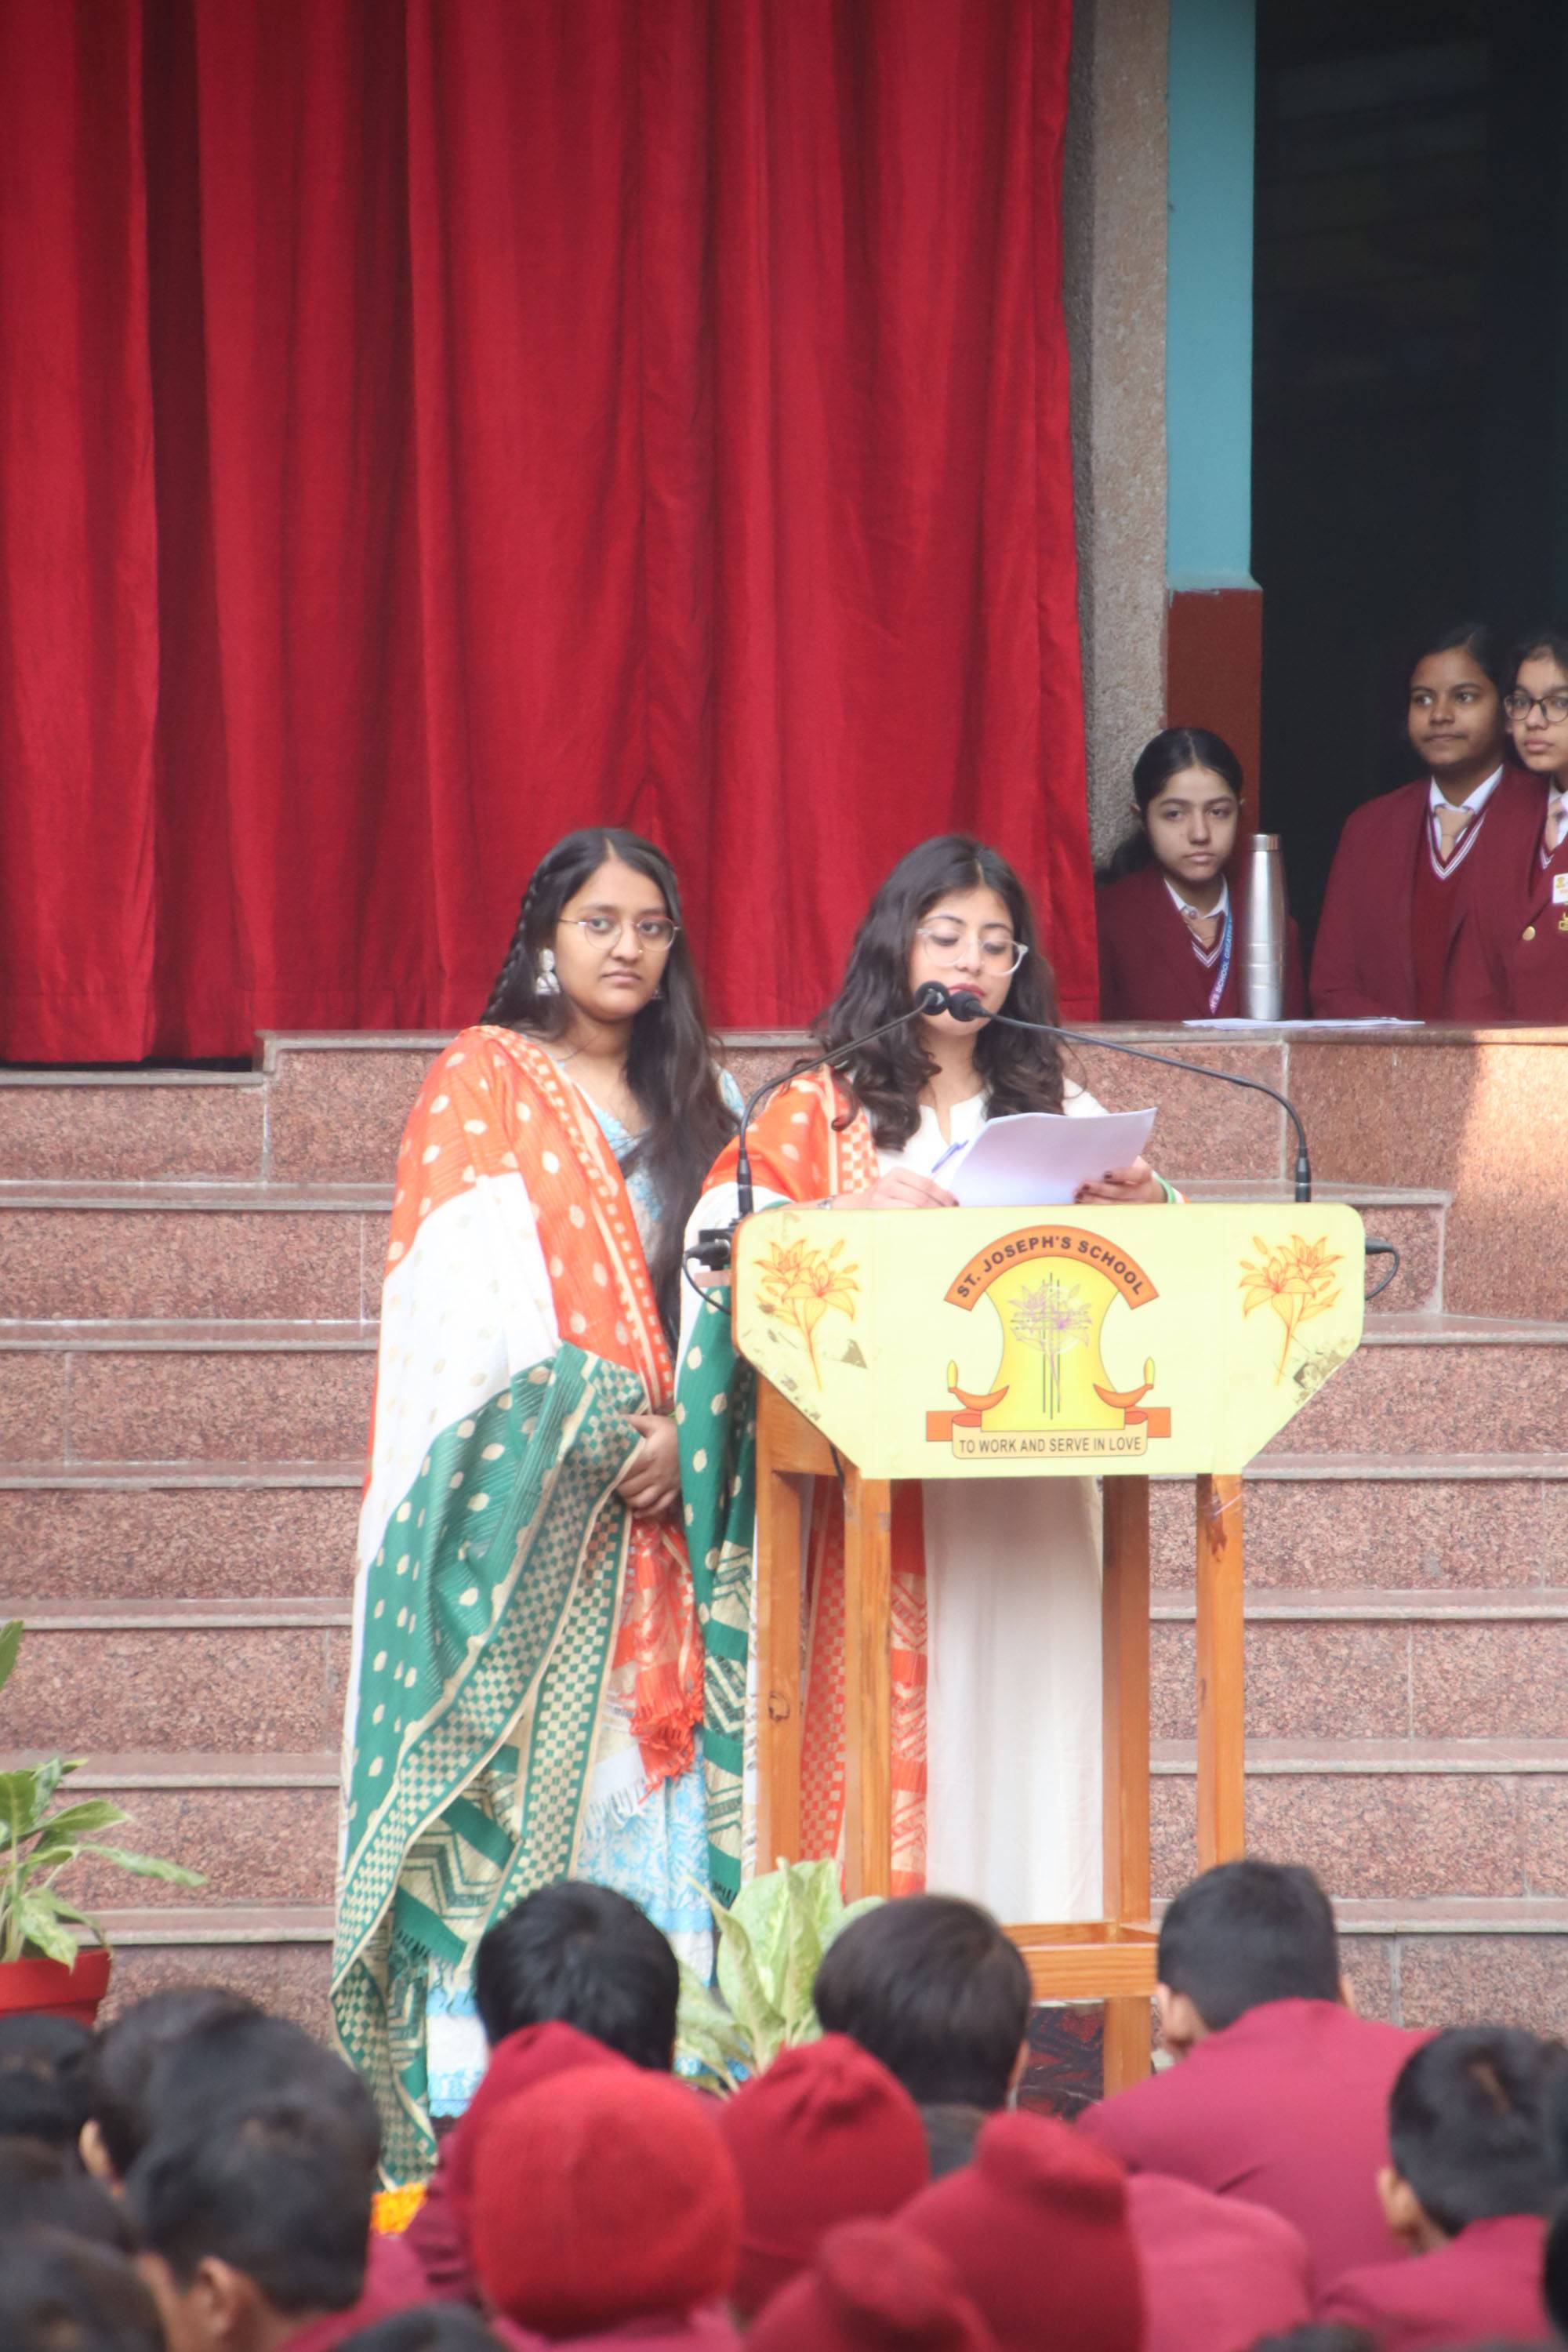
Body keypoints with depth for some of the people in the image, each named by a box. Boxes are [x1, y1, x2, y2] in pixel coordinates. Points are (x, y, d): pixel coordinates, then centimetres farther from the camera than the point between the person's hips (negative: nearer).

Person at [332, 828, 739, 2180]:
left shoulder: (687, 1111, 18)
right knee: (517, 1750, -11)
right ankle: (481, 2085, -14)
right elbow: (477, 1302, -7)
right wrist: (605, 1423, -15)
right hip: (522, 1498, -5)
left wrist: (686, 1432, -7)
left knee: (639, 1767, -1)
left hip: (654, 1504, 5)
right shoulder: (481, 1088, 3)